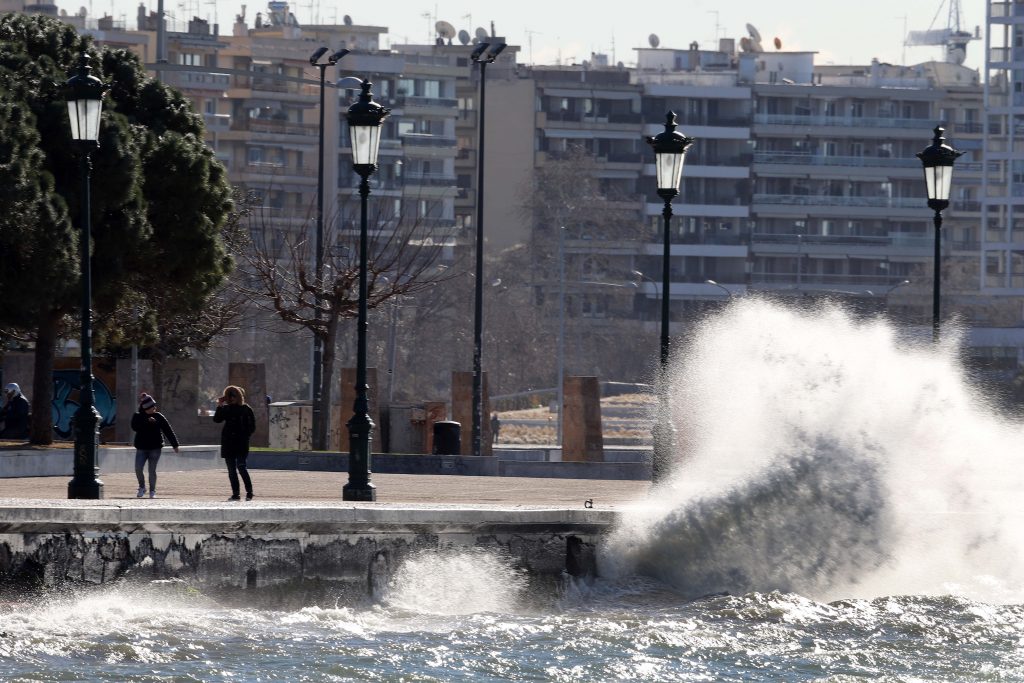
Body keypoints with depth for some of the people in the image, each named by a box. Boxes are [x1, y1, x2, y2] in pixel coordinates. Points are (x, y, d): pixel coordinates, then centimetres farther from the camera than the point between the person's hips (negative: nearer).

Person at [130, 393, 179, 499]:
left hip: (155, 448, 0)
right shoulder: (137, 417, 2)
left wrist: (175, 445, 3)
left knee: (152, 470, 1)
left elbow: (168, 431, 4)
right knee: (138, 469, -9)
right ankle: (142, 487, 14)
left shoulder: (159, 417, 3)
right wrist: (147, 422, -26)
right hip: (141, 448, 0)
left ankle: (152, 491, 15)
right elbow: (134, 427, -17)